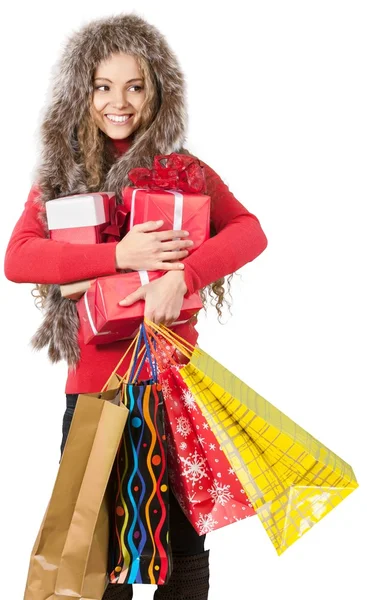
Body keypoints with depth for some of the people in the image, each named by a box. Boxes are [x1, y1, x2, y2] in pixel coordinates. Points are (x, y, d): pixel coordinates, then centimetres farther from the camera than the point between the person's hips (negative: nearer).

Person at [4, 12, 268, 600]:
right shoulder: (60, 174, 5)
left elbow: (251, 232, -12)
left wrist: (181, 275, -28)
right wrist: (119, 255, -21)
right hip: (93, 381, 1)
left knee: (182, 542, 8)